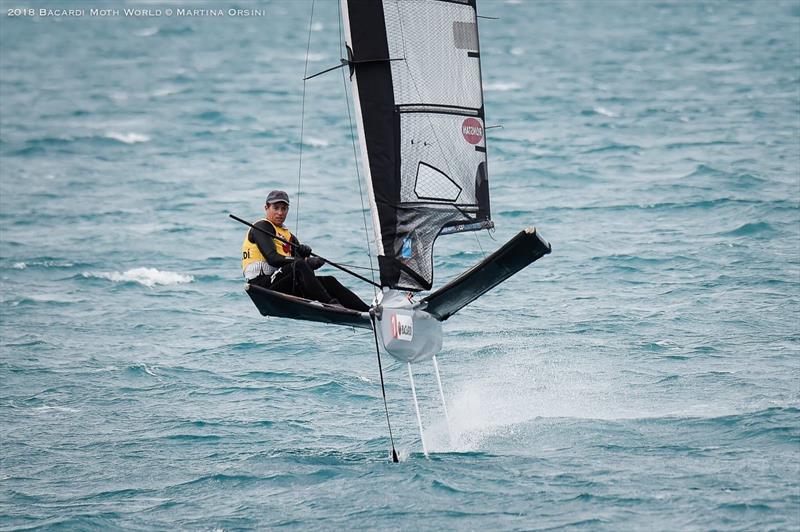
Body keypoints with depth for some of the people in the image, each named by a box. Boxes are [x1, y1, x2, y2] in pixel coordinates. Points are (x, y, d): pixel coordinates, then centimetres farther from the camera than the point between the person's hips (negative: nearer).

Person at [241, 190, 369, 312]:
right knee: (299, 265, -32)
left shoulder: (288, 236, 25)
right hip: (263, 284, -8)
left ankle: (366, 311, -16)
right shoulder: (261, 227, 0)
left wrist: (305, 252, -14)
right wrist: (306, 262, -22)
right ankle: (331, 305, -42)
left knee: (328, 281, -7)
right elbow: (272, 259, -16)